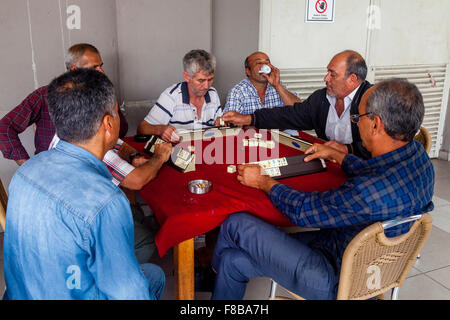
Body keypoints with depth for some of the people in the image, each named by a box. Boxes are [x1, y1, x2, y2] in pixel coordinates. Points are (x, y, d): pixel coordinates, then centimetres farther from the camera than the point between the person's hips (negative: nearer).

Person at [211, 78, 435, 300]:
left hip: (338, 280, -9)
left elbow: (304, 211, -21)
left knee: (236, 224, -2)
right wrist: (336, 155, 30)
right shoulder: (416, 153, -5)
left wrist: (263, 182, -4)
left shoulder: (372, 190, -36)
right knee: (234, 261, 10)